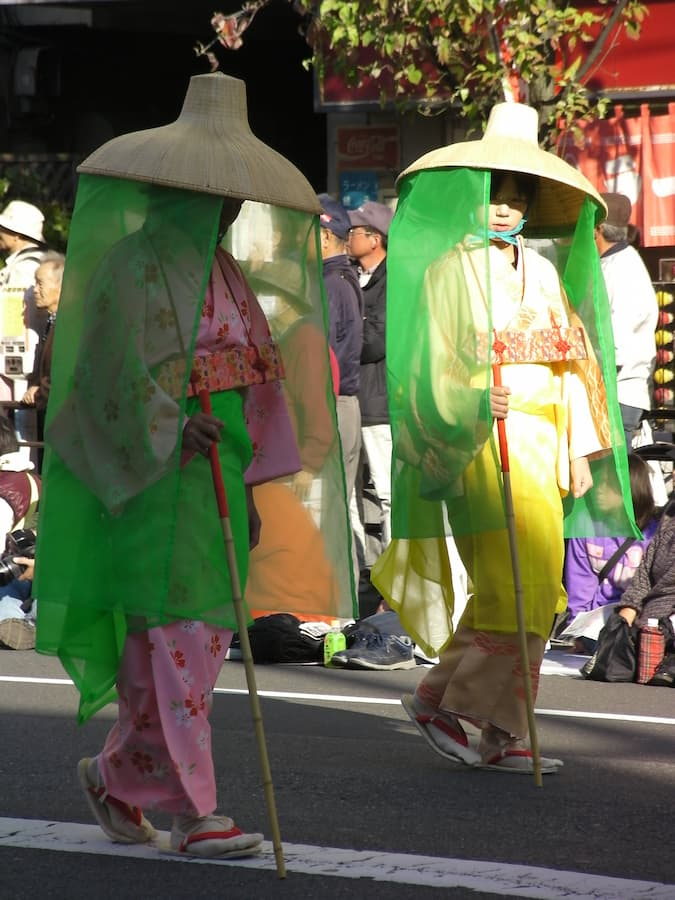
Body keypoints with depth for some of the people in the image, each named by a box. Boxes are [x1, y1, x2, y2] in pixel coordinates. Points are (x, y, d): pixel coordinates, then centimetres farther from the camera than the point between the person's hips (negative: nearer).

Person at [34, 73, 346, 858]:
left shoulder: (220, 271, 16)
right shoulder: (137, 261, -10)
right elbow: (111, 369, -18)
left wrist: (247, 489, 16)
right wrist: (175, 424, -31)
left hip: (214, 472, 8)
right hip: (156, 476, -8)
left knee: (198, 637, 10)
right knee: (178, 639, -9)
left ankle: (115, 776, 24)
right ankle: (192, 813, -6)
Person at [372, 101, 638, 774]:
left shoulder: (542, 274, 17)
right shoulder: (449, 270, 1)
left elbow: (571, 359, 16)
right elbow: (433, 364, -5)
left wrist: (580, 448, 11)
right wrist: (474, 400, -22)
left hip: (539, 440, 6)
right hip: (477, 440, -6)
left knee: (537, 586, 2)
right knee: (509, 580, -14)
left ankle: (499, 733, 7)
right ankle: (442, 696, -4)